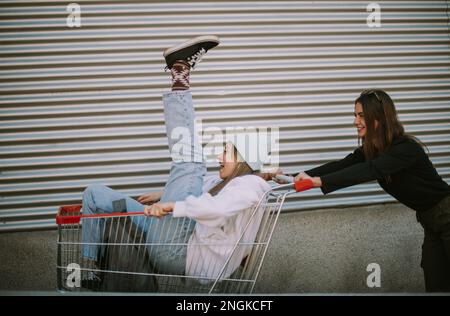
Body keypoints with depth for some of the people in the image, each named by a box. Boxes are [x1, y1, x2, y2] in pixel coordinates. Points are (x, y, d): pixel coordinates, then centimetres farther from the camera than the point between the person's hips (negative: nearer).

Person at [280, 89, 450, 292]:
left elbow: (370, 170, -40)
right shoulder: (369, 150, 0)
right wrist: (296, 178, -22)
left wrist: (320, 181, -49)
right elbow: (340, 166, -11)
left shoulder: (407, 148, -26)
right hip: (430, 222, 7)